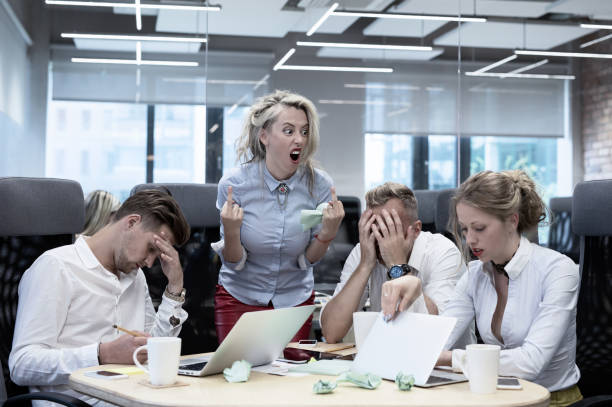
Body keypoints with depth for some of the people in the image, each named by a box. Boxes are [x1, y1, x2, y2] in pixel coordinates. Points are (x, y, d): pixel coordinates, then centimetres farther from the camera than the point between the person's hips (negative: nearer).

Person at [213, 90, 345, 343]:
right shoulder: (233, 184, -17)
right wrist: (231, 232, -31)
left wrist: (328, 232, -24)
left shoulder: (319, 185, -14)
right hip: (240, 296, -1)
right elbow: (234, 263, -11)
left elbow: (307, 261, -6)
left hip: (295, 299, 1)